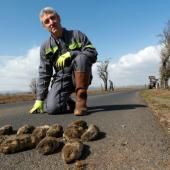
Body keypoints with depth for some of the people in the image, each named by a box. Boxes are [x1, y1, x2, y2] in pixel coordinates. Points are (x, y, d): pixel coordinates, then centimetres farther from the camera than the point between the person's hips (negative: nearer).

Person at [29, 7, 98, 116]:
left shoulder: (77, 35, 1)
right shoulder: (45, 47, 4)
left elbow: (93, 53, -9)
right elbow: (44, 74, 3)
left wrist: (70, 54, -23)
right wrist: (39, 99, -3)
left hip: (80, 77, -1)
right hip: (61, 79, 1)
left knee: (81, 58, -32)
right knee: (52, 108, -23)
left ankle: (80, 99, -21)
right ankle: (68, 103, 11)